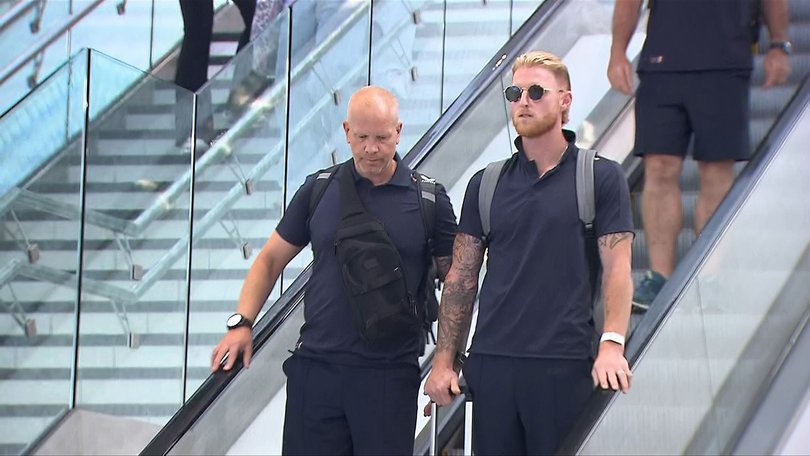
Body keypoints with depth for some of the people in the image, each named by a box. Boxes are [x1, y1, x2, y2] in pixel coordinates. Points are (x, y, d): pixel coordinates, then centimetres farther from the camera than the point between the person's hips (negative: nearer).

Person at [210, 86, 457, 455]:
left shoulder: (429, 199, 2)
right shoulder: (319, 190, 6)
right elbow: (270, 260, 13)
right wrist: (241, 324, -1)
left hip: (391, 373, -1)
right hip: (316, 366, 2)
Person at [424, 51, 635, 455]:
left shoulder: (601, 177, 3)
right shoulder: (486, 183, 12)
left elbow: (616, 268, -3)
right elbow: (461, 278, 12)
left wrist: (612, 344, -17)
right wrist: (443, 362, 6)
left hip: (566, 364, -3)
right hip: (491, 362, 3)